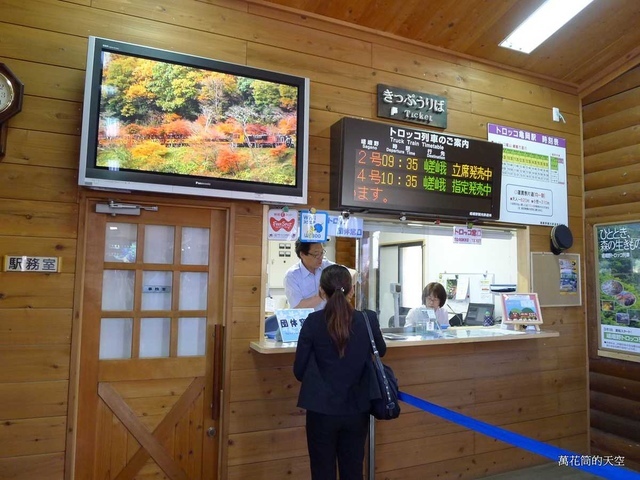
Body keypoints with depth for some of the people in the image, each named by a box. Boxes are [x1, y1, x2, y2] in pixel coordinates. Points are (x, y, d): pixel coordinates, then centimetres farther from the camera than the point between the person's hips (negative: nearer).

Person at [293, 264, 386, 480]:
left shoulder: (313, 321, -13)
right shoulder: (368, 320, -8)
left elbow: (299, 371, -5)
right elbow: (381, 351, 13)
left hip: (322, 410, -2)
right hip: (357, 410, 2)